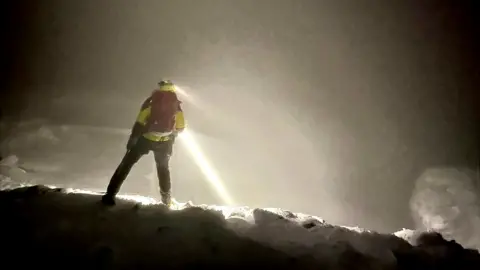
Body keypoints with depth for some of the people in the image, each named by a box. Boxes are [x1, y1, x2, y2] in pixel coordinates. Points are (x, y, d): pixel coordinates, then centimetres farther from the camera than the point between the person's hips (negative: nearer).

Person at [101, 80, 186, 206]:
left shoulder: (152, 100, -1)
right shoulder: (176, 104, 4)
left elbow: (140, 122, -7)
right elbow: (180, 127, 4)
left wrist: (132, 139, -1)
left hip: (146, 138, -2)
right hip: (165, 142, 2)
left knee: (127, 164, 8)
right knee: (163, 168, 25)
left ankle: (110, 194, 2)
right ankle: (167, 199, 28)